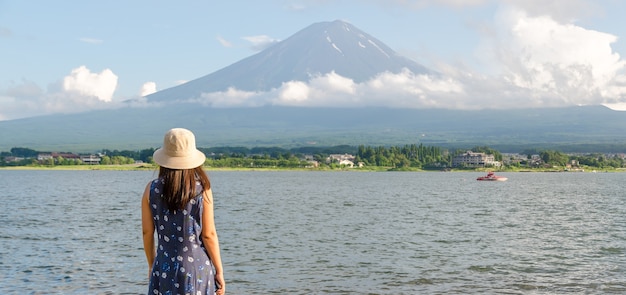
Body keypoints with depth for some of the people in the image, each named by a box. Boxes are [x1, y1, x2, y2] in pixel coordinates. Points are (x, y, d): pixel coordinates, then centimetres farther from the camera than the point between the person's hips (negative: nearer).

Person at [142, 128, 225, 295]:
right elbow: (209, 234, -7)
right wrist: (219, 271, 3)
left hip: (165, 267, 2)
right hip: (197, 267, -2)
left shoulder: (152, 190, -2)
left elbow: (147, 232, 5)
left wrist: (151, 265, 19)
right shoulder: (202, 190, -8)